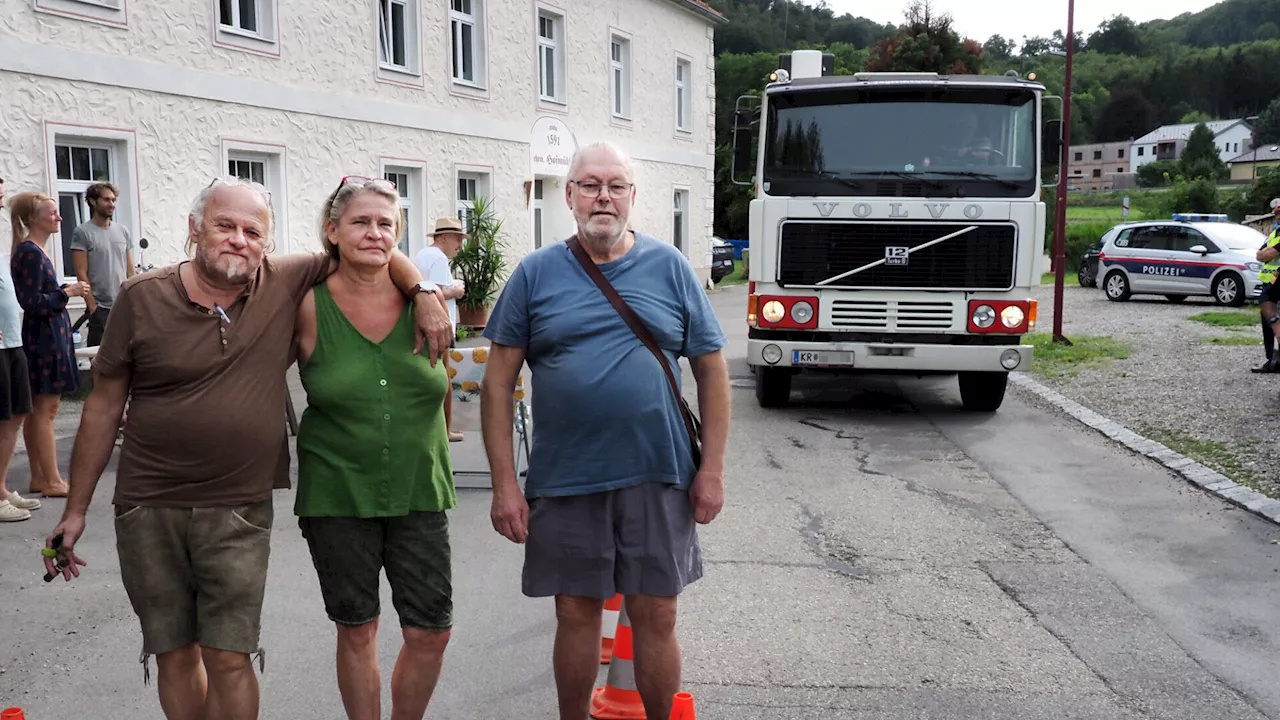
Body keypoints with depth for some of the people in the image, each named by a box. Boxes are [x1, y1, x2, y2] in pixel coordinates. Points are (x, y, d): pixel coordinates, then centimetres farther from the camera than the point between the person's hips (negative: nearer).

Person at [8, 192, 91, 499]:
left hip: (45, 337, 10)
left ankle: (39, 477, 19)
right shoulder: (31, 253, -15)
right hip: (44, 338, -10)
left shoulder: (34, 251, 14)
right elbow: (31, 302, -20)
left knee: (38, 410, 13)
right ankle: (51, 481, 0)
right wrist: (67, 292, -15)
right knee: (45, 409, -5)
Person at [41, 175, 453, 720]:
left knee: (228, 659, 2)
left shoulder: (285, 282, -3)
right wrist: (75, 510, 5)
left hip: (239, 511, 0)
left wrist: (423, 293, -10)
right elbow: (104, 407, 3)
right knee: (175, 655, 11)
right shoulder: (143, 297, -3)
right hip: (148, 510, 1)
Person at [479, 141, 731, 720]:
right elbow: (498, 381, 0)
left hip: (657, 478, 0)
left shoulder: (669, 267, 3)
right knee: (576, 613, 12)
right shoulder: (536, 274, 1)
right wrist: (504, 483, -5)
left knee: (656, 617, 8)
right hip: (564, 481, 0)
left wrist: (712, 468, -2)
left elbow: (712, 370, 5)